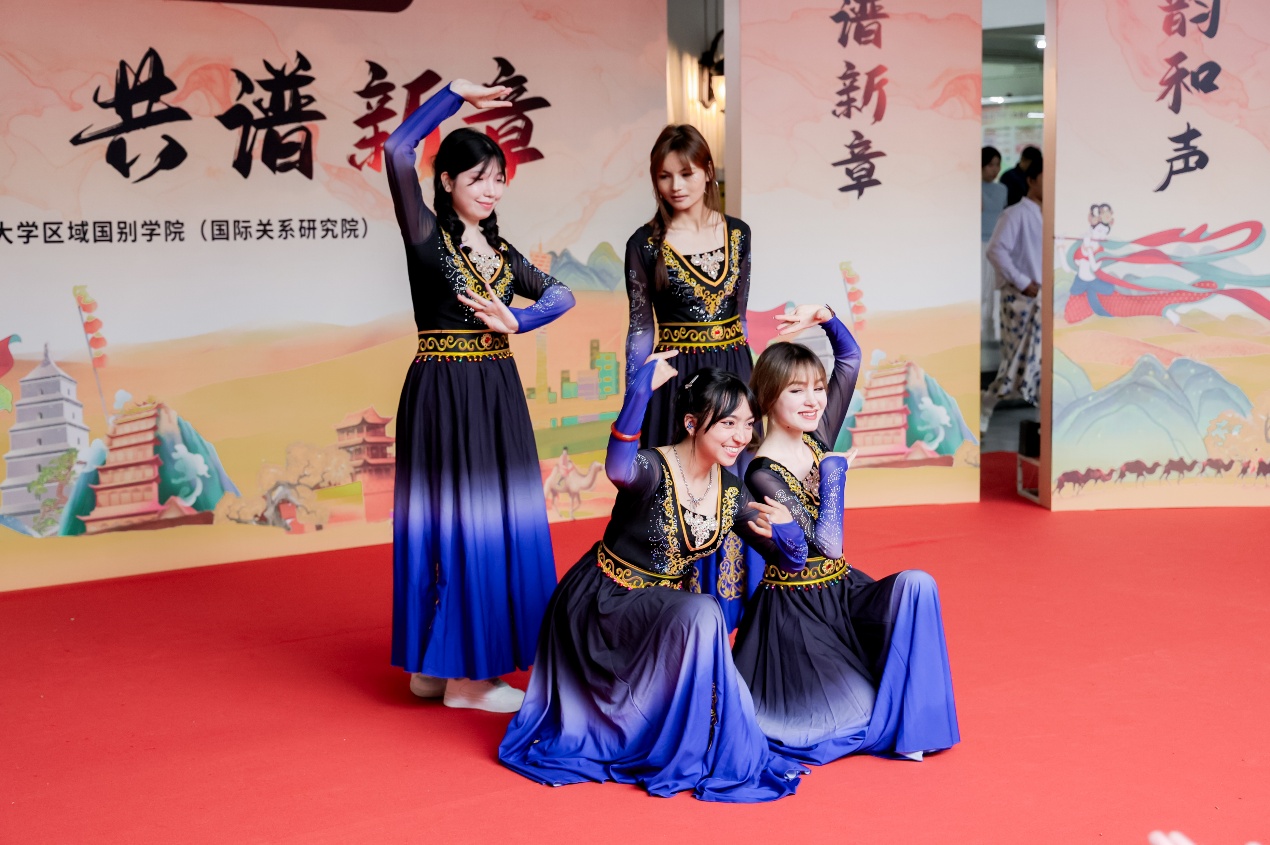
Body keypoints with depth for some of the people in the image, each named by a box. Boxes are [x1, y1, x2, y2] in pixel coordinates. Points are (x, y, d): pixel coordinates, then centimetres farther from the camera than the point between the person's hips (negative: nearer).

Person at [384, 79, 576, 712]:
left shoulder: (499, 251, 15)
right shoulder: (426, 235, -5)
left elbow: (560, 294, 16)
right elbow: (397, 150, -19)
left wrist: (517, 322, -3)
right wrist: (455, 95, -13)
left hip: (496, 393, 7)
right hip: (444, 392, -7)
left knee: (496, 519, 9)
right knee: (454, 520, -3)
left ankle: (437, 664, 21)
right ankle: (460, 676, 6)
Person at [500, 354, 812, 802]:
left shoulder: (730, 491, -3)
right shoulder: (654, 470, -23)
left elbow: (793, 558, 1)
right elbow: (618, 468, -49)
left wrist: (786, 529, -23)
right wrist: (641, 387, -57)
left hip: (661, 605, 8)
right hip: (602, 603, -8)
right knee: (701, 614, -31)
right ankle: (683, 759, -17)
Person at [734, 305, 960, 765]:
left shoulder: (817, 438, 2)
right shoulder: (763, 474, -18)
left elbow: (851, 357, 7)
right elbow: (827, 543, -26)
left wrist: (824, 315, -8)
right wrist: (833, 473, -19)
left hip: (842, 590, 7)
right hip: (796, 609, -7)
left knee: (916, 584, -22)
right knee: (862, 719, -11)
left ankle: (908, 723, -11)